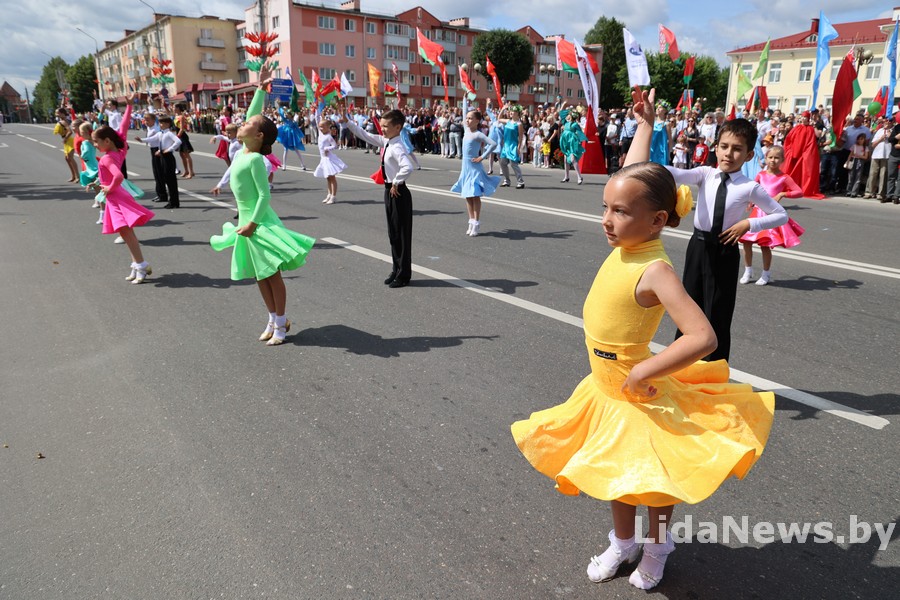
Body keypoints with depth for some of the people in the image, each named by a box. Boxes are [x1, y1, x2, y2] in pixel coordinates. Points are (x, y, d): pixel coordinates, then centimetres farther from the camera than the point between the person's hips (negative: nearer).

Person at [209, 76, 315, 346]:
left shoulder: (255, 159, -17)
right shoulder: (243, 150, 5)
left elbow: (265, 195, -19)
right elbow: (252, 114, 11)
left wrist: (253, 223, -19)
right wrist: (260, 89, 22)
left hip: (261, 222, -9)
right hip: (247, 220, 9)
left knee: (272, 274, 1)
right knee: (259, 276, 13)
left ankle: (281, 323, 11)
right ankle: (273, 319, 24)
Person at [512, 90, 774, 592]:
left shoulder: (655, 271, -28)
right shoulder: (629, 240, -6)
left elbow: (703, 338, -37)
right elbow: (636, 176, 8)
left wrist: (642, 373, -29)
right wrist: (643, 123, 15)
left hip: (637, 391, -7)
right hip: (605, 388, 7)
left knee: (653, 478, 16)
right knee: (617, 473, 23)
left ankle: (658, 547, 41)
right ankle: (623, 543, 44)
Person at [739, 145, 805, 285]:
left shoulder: (784, 178, -6)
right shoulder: (761, 175, 5)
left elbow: (800, 192, -10)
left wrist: (782, 194, -20)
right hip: (758, 212, 4)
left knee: (765, 245, -4)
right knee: (746, 242, 1)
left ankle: (766, 274, 15)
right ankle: (748, 271, 20)